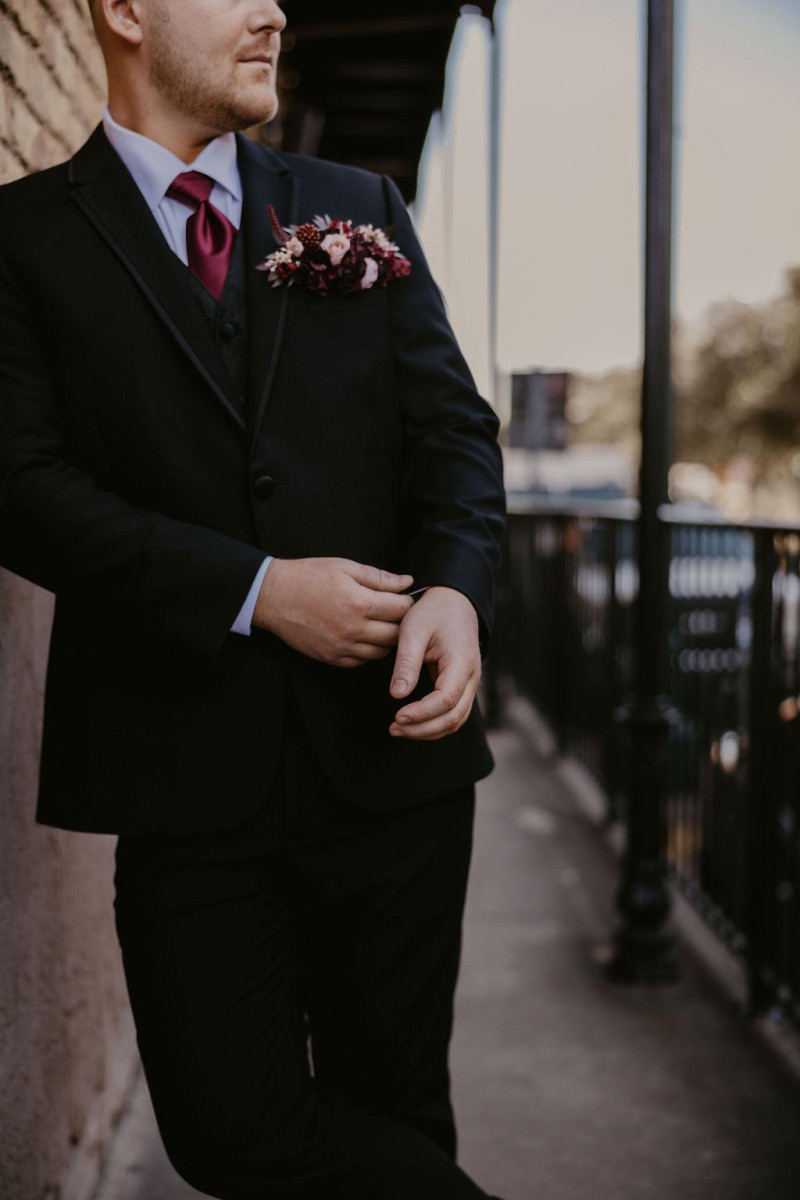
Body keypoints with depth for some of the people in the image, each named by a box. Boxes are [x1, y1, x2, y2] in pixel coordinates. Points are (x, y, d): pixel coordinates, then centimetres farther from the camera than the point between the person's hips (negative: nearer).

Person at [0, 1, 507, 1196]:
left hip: (390, 739, 3)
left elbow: (453, 424, 6)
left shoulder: (360, 206, 12)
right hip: (186, 760, -2)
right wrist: (255, 592, -16)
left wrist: (457, 588, -14)